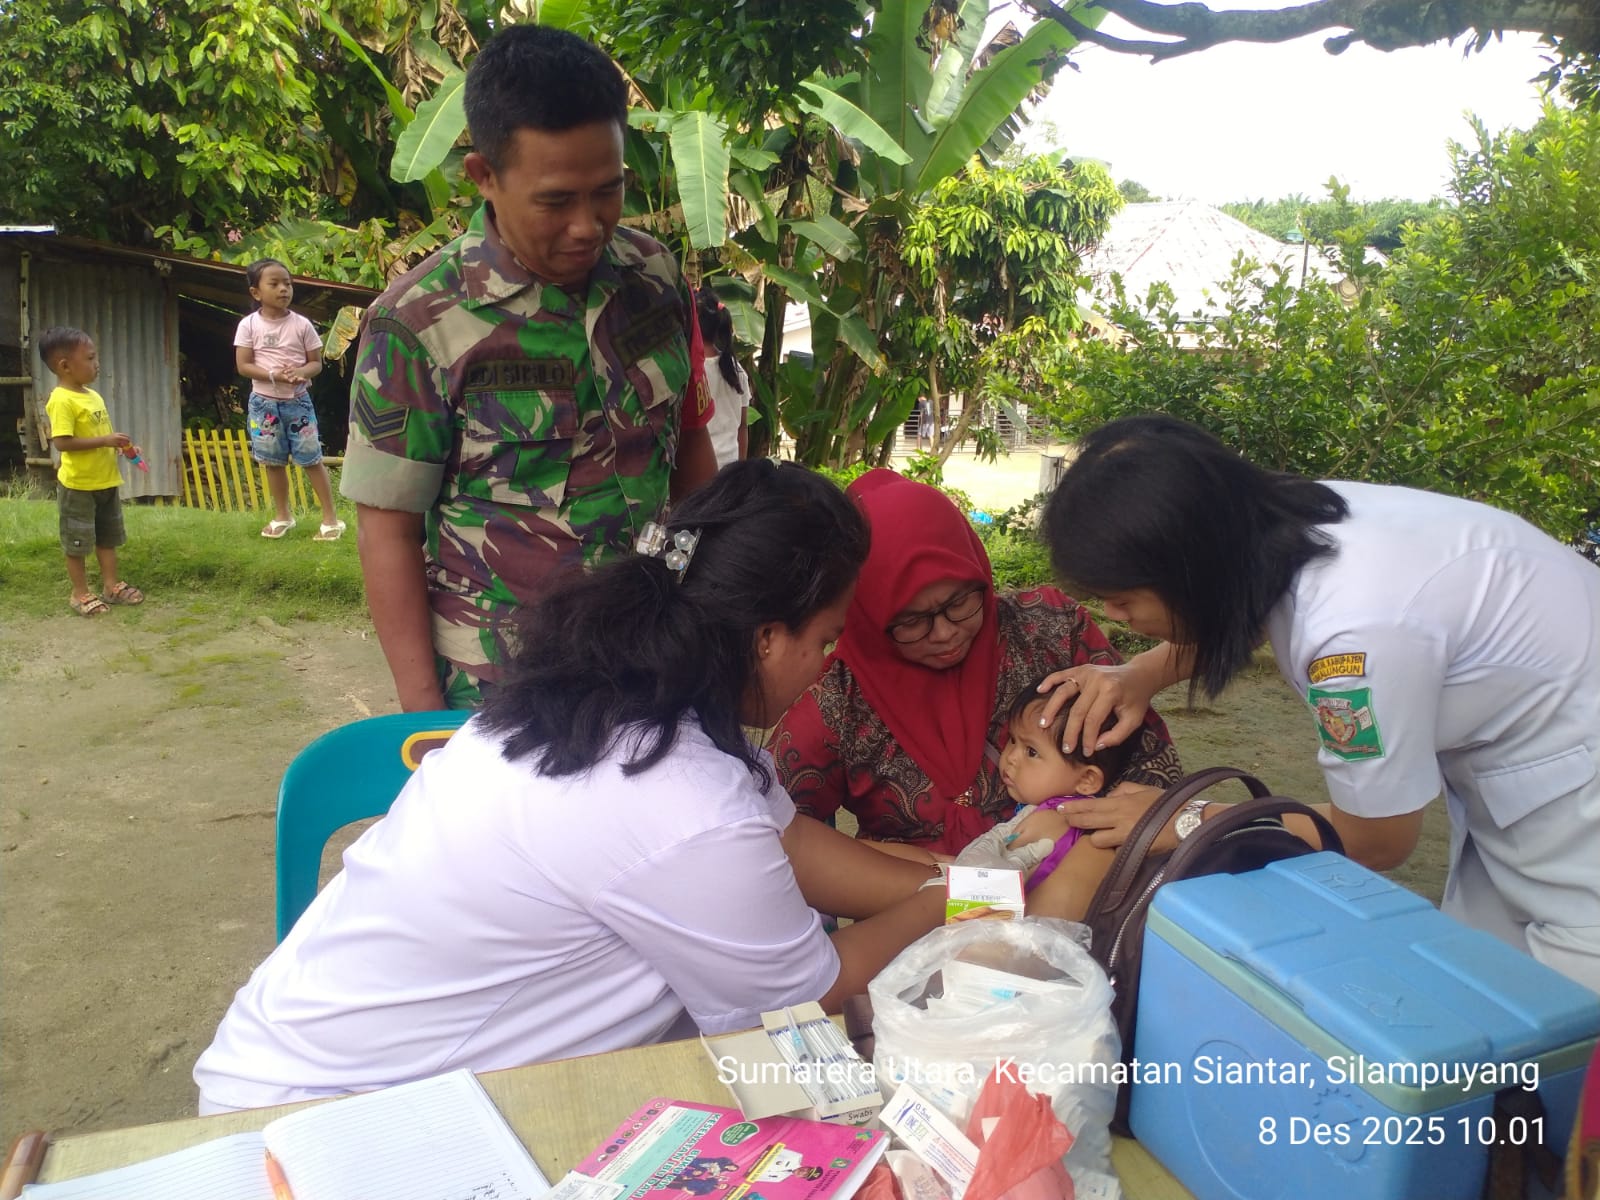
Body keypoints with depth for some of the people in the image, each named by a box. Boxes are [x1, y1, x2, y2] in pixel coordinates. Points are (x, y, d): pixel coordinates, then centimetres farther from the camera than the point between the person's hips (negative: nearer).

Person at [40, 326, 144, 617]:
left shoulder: (93, 396, 8)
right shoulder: (62, 400, -20)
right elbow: (62, 442, -27)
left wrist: (120, 445, 3)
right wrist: (105, 441, -27)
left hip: (106, 481, 9)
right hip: (78, 485, -8)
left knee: (108, 537, 16)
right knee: (77, 541, 5)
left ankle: (111, 585, 27)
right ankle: (80, 593, 15)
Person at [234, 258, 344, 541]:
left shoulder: (302, 324, -4)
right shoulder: (249, 325, -4)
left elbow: (316, 363, 0)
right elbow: (243, 366, -6)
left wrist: (301, 373, -22)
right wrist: (274, 375, -21)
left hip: (297, 401, -1)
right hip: (264, 402, 1)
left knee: (311, 459, 0)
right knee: (274, 462, 10)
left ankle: (330, 517, 7)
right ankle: (282, 516, 25)